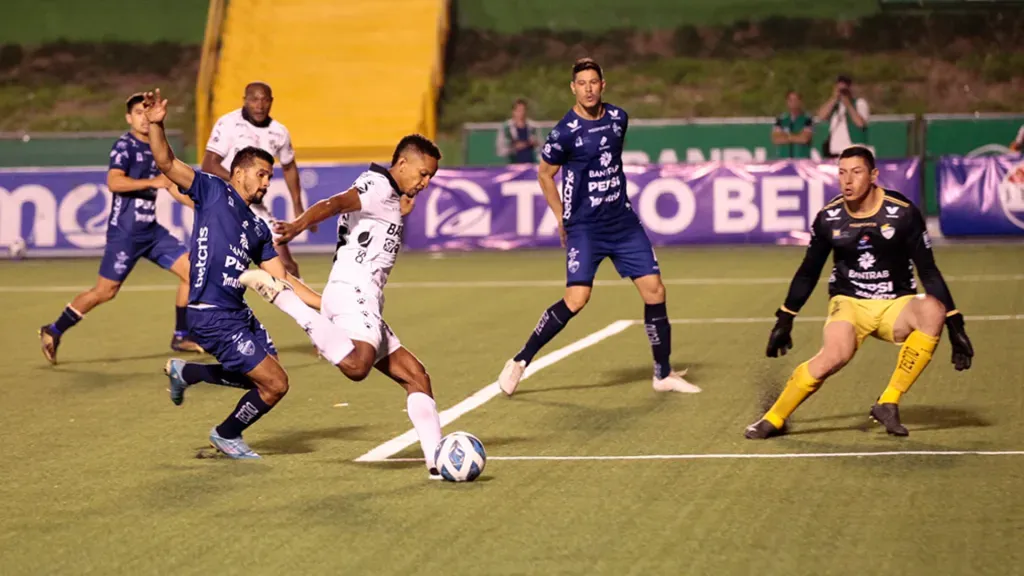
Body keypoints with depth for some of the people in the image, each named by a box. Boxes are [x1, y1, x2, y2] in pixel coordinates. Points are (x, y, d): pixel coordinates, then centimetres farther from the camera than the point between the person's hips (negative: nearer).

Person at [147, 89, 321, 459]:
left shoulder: (257, 228, 17)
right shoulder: (213, 191, 0)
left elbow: (281, 280, 17)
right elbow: (167, 163, -9)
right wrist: (156, 125, -26)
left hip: (238, 314, 8)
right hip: (212, 315, -8)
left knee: (261, 379, 20)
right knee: (275, 384, -7)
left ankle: (185, 372, 32)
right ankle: (227, 436, 18)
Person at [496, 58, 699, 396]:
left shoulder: (618, 118, 3)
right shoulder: (565, 132, -14)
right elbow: (545, 175, 0)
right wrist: (562, 219, 2)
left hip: (623, 222, 6)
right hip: (584, 227, -6)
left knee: (654, 290, 0)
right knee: (576, 299, -19)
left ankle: (663, 375, 13)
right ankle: (519, 362, -5)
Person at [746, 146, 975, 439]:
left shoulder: (902, 213, -11)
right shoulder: (829, 217, -4)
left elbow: (928, 271, -5)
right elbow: (808, 272, 11)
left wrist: (955, 326, -10)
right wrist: (784, 320, 13)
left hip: (895, 304, 0)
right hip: (848, 303, 0)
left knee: (932, 310, -33)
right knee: (835, 355, -32)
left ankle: (889, 403, -22)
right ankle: (773, 420, -13)